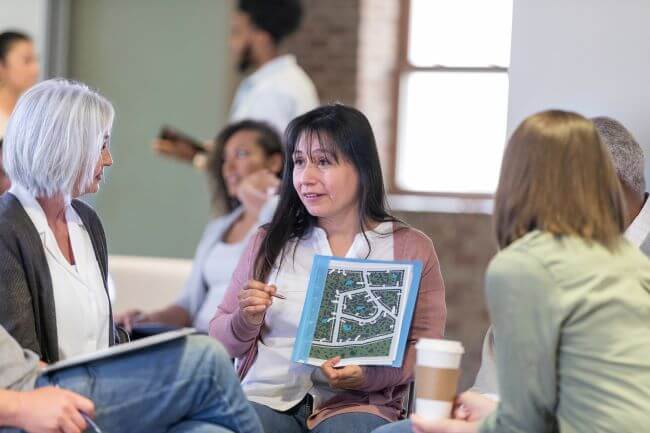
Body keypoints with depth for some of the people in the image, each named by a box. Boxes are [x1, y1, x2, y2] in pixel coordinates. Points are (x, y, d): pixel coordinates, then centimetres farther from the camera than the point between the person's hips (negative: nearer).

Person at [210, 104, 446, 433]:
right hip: (265, 398, 1)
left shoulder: (411, 248, 7)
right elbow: (222, 342, 17)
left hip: (354, 405, -1)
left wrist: (369, 376, -15)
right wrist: (247, 320, -6)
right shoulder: (270, 242, 13)